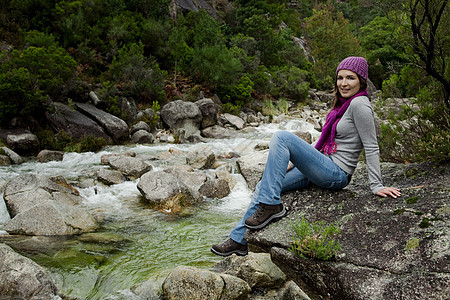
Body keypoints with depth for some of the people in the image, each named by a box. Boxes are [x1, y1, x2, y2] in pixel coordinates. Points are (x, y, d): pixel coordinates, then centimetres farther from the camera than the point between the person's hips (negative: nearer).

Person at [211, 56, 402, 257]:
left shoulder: (359, 104, -13)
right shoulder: (342, 103, 15)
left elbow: (371, 147, -15)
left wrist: (376, 186, -17)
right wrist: (294, 161, 19)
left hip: (336, 175, -9)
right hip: (322, 169, 9)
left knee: (281, 137, -21)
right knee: (263, 186, 5)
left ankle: (272, 205, -17)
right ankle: (239, 240, 16)